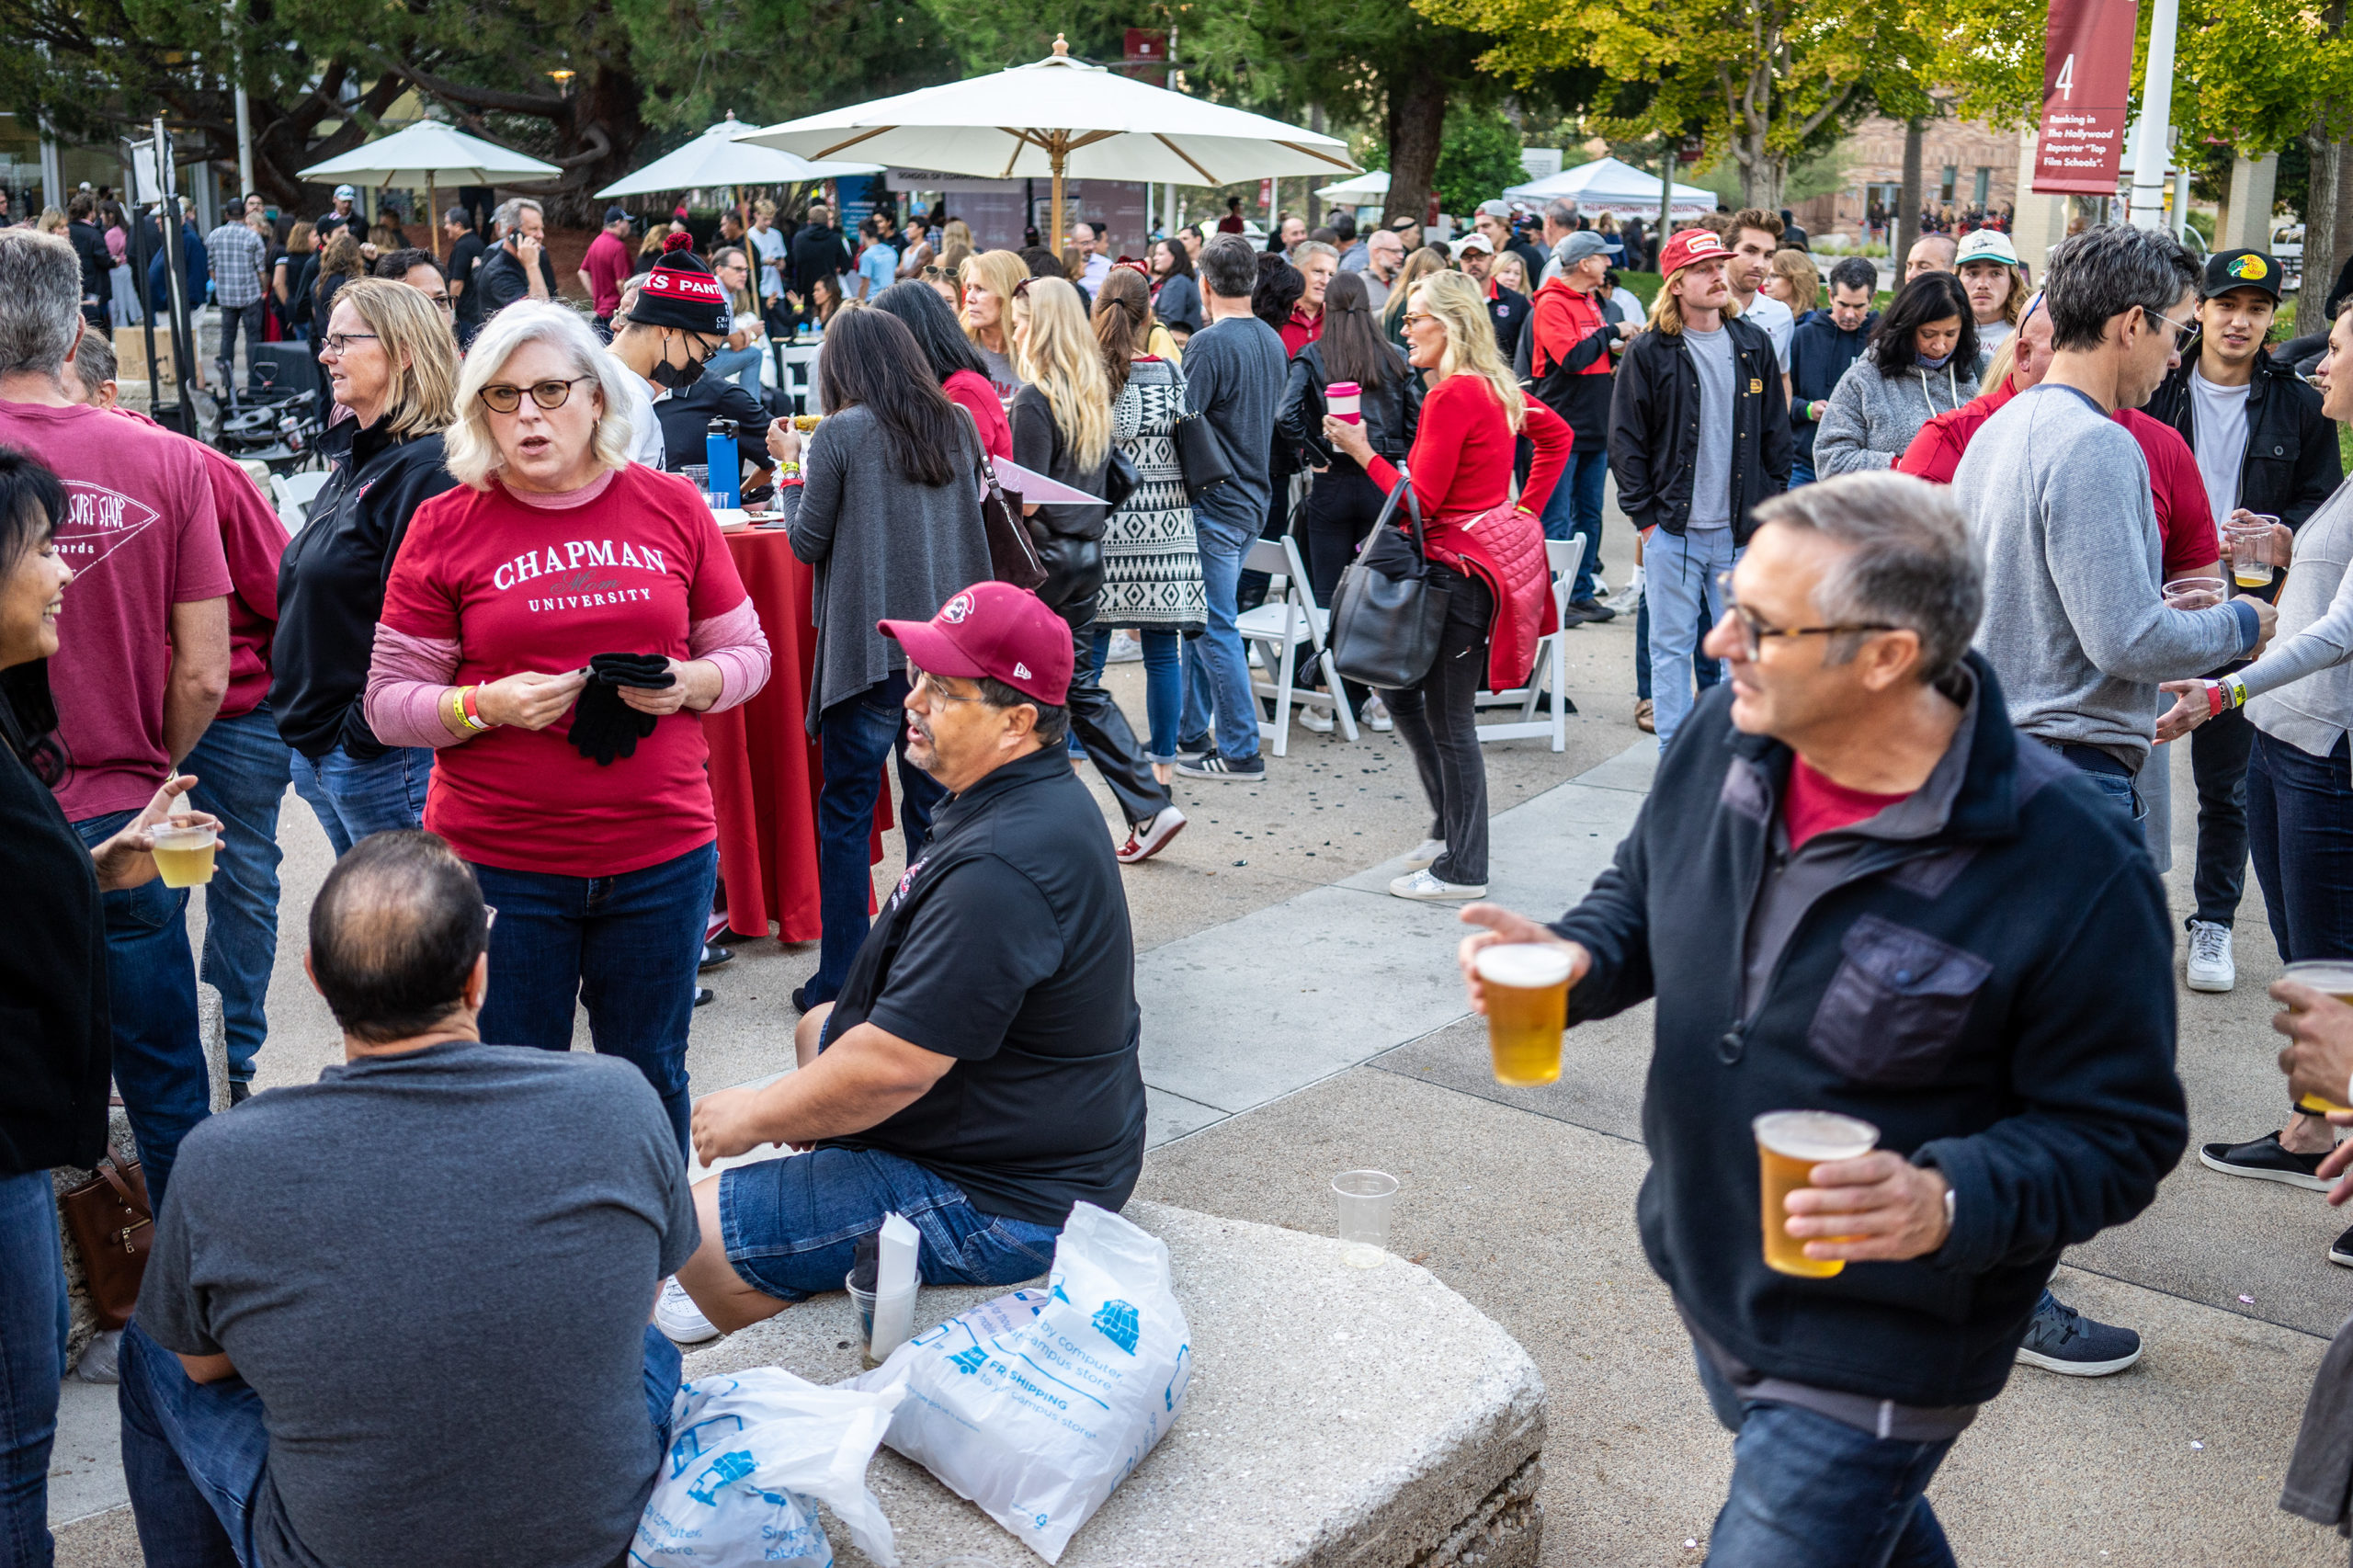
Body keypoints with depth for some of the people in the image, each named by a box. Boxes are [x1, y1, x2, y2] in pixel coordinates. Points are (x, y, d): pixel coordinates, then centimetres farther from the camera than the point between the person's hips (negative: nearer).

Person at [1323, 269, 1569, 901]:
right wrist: (1525, 510, 21)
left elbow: (1419, 500, -18)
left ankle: (1461, 869, 9)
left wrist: (1362, 451, -8)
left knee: (1449, 719, -1)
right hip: (1494, 546, 10)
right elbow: (1556, 433, 25)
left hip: (1461, 567, -10)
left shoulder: (1451, 396, -18)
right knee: (1400, 688, 19)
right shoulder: (1495, 387, 11)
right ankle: (1451, 827, 27)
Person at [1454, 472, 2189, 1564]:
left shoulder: (2072, 871, -26)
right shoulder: (1731, 739, -10)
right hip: (1712, 1285, 7)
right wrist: (1571, 959, -13)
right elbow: (1642, 889, 8)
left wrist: (1953, 1204, -35)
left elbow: (2116, 1132, -18)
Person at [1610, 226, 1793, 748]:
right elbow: (1626, 440, -2)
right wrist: (1644, 514, -7)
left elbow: (1776, 432, 12)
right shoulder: (1648, 353, -2)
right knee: (1671, 646, 4)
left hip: (1741, 530, 3)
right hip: (1672, 529, -2)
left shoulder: (1754, 346, 8)